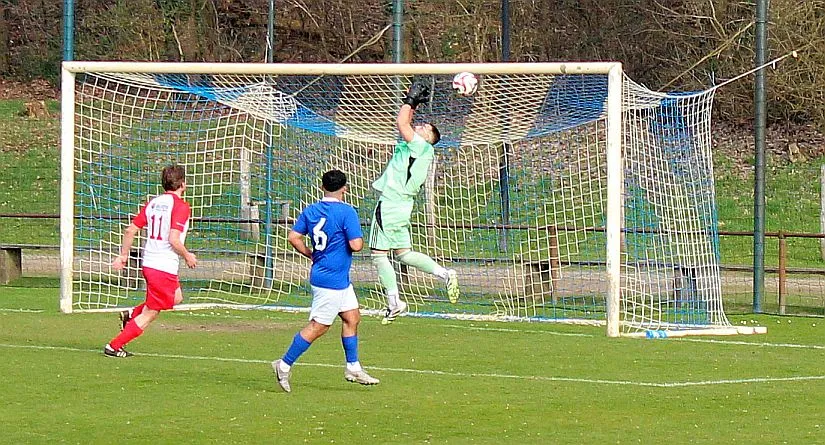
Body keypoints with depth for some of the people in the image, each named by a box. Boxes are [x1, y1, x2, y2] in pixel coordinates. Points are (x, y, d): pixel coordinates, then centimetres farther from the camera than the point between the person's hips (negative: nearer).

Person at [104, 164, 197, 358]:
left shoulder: (153, 203, 9)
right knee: (150, 314, 1)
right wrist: (187, 256, -5)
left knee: (176, 298, 27)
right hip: (165, 268, -8)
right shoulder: (180, 206, -13)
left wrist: (123, 255, 17)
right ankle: (114, 347, -1)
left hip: (148, 262, 8)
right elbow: (173, 239, -22)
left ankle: (130, 315, 18)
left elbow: (130, 231, 8)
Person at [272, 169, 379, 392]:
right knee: (318, 326, -4)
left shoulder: (310, 211, 4)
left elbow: (293, 237, 1)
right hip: (332, 280, -9)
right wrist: (360, 239, 1)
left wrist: (311, 255, 12)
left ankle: (353, 368, 21)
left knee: (352, 317, 16)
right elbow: (356, 245, -21)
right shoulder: (347, 212, -17)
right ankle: (285, 365, -1)